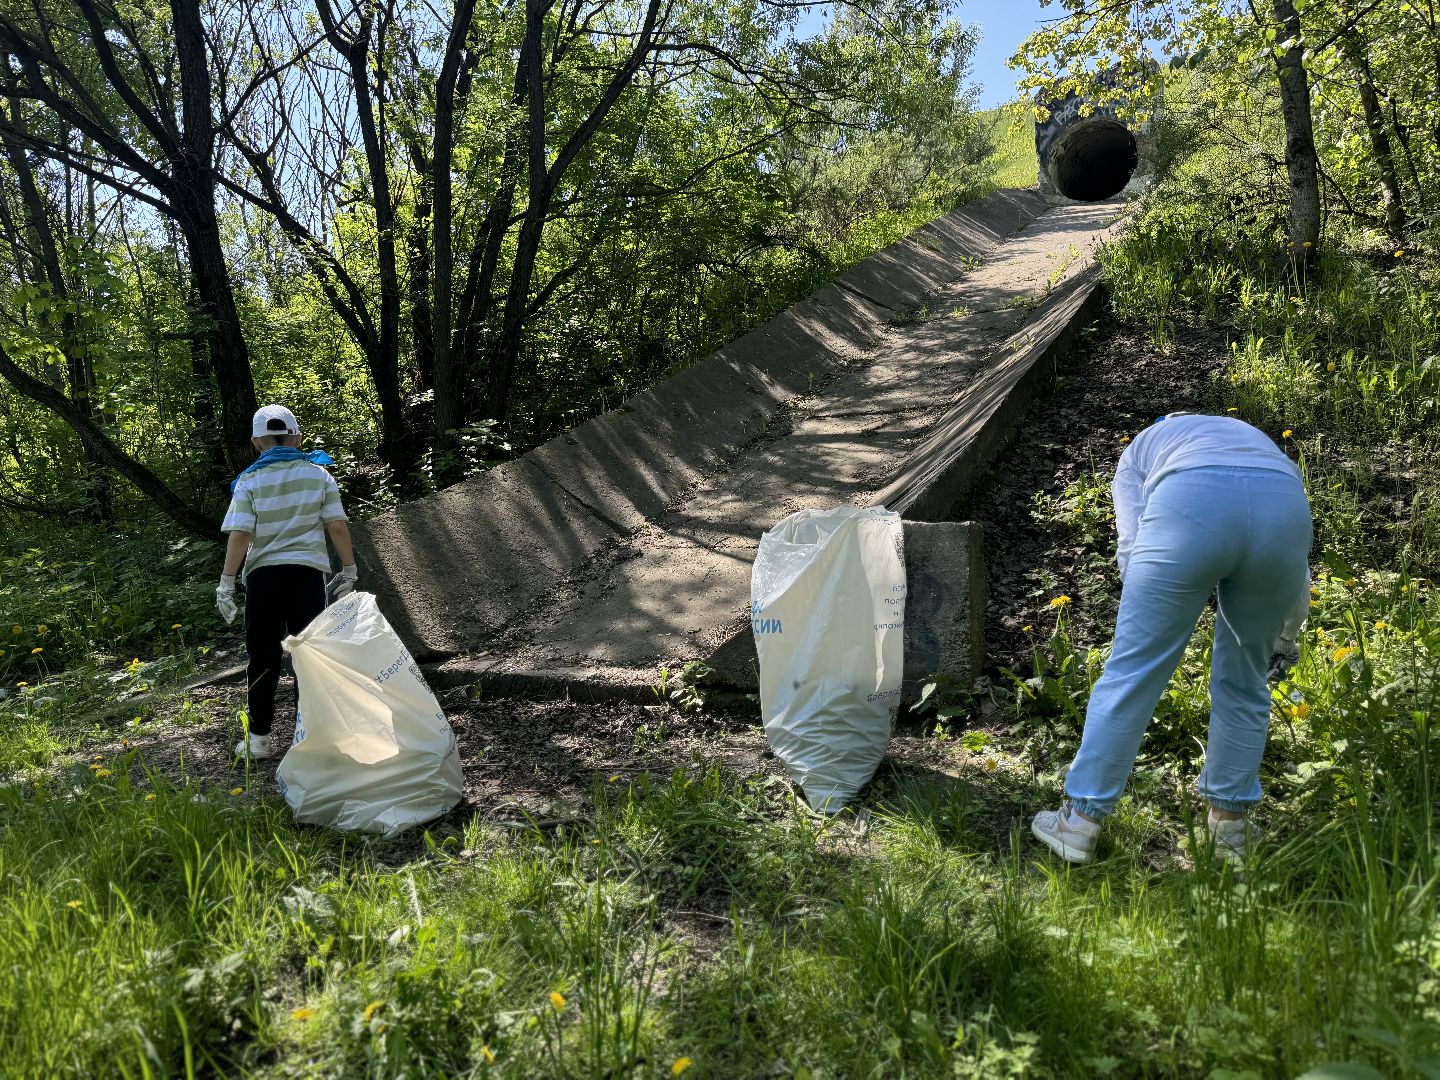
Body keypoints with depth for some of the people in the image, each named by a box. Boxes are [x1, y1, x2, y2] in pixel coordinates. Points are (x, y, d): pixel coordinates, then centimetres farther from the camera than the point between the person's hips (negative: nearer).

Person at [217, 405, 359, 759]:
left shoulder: (250, 481, -1)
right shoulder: (317, 474, 2)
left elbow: (241, 534, -9)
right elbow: (338, 526, -1)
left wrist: (226, 583, -4)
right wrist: (348, 570, 8)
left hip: (264, 574, 0)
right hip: (308, 571, 0)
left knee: (263, 657, 9)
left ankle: (259, 737, 13)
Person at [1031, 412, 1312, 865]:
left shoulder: (1139, 450, 35)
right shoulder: (1256, 440, 43)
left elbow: (1134, 552, 15)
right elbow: (1300, 576, 38)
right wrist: (1284, 640, 52)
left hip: (1191, 506, -3)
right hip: (1285, 508, 4)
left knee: (1133, 671, 6)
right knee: (1244, 680, 21)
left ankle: (1080, 822, 15)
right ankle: (1229, 824, 33)